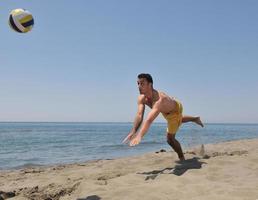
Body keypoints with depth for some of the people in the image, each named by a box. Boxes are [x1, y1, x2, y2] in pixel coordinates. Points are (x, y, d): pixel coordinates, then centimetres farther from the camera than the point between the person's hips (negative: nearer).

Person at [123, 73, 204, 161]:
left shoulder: (159, 100, -49)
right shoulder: (141, 98, -28)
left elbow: (149, 120, -63)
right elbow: (139, 115, -37)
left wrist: (139, 136, -74)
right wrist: (133, 132, -52)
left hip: (176, 109, -7)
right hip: (167, 111, 7)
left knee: (170, 138, -9)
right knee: (179, 120, 36)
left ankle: (182, 158, 15)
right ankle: (195, 119, 64)